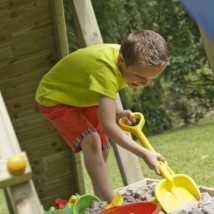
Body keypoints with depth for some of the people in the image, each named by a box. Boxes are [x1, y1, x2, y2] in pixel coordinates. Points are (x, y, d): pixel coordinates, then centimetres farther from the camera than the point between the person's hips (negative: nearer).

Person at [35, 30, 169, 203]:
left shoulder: (127, 56, -15)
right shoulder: (106, 69, -41)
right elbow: (108, 126, -46)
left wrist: (116, 113, -12)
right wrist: (144, 154, -46)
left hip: (83, 96, 9)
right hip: (56, 97, -9)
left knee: (103, 149, 9)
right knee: (91, 141, -28)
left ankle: (102, 200, 20)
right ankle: (110, 201, -24)